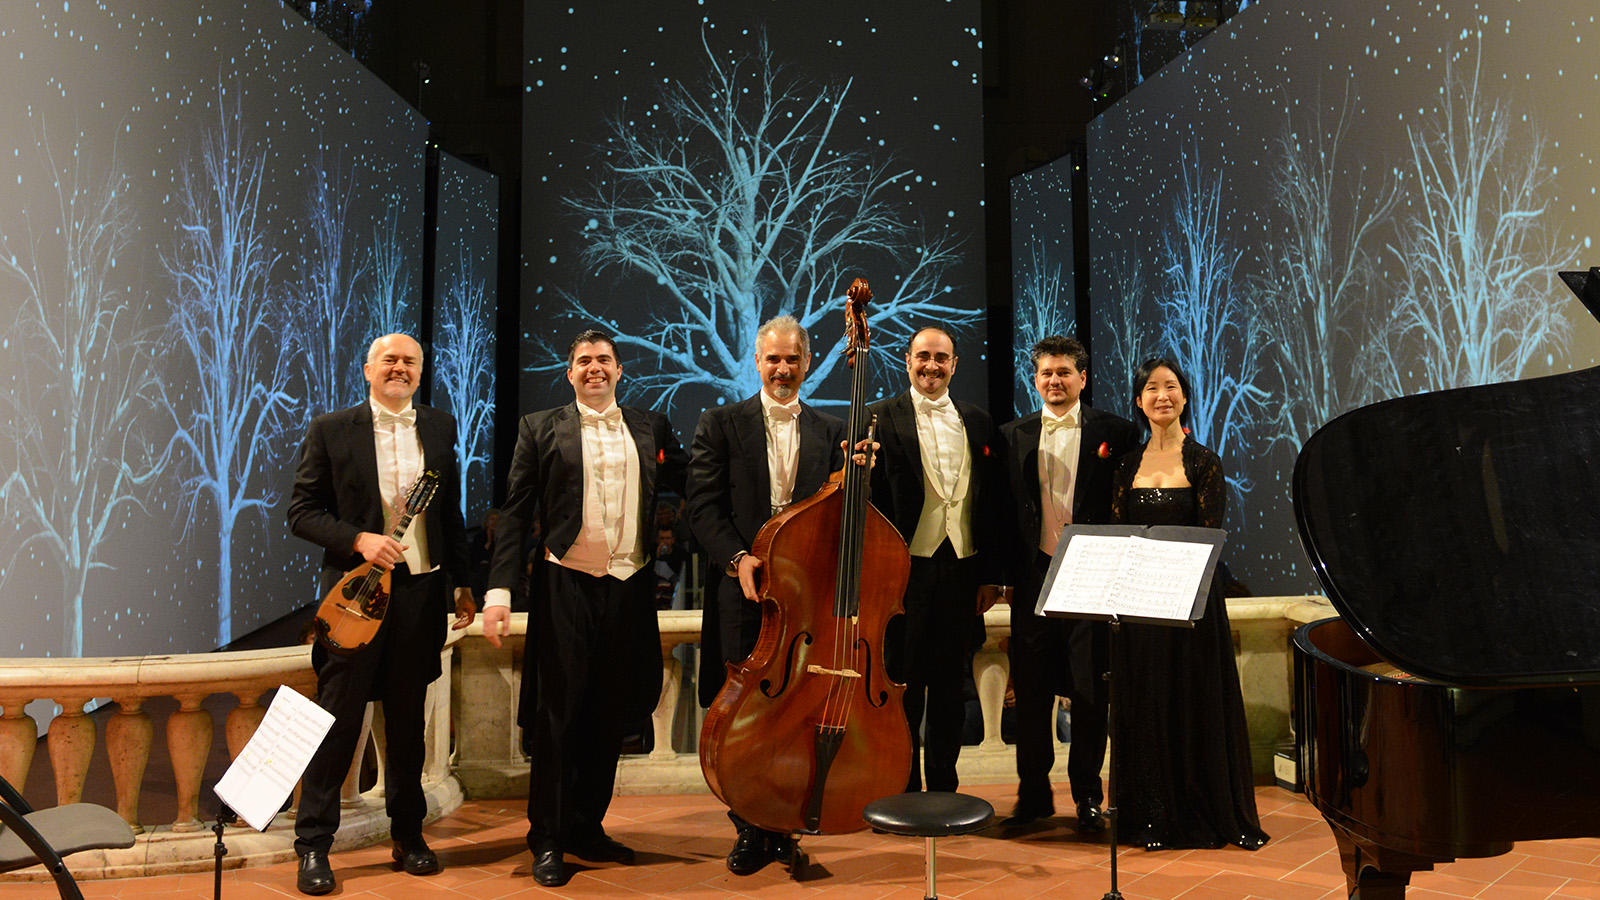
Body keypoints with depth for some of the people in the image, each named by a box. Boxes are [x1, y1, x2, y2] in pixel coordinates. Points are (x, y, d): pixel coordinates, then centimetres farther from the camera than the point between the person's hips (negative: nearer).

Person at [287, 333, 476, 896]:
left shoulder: (440, 428, 9)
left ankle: (408, 834, 26)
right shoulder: (330, 430, 0)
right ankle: (313, 844, 13)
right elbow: (301, 512, -2)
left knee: (407, 720, 13)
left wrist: (462, 584, 11)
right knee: (337, 719, 0)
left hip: (421, 591, 3)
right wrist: (358, 539, -17)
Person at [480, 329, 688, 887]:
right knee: (557, 718, 3)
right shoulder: (540, 429, 4)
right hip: (567, 590, -3)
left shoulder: (650, 427, 11)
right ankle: (547, 841, 16)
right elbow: (515, 514, -1)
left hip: (629, 590, 3)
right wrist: (499, 591, -9)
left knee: (608, 717, 12)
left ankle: (586, 827, 28)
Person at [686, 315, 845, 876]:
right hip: (744, 590, -1)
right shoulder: (721, 424, 6)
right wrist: (737, 558, -16)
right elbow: (704, 506, -2)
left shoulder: (831, 433, 12)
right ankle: (751, 830, 18)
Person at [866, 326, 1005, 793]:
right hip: (906, 571, -3)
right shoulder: (879, 418, -1)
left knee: (950, 688, 12)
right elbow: (869, 501, -5)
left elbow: (992, 504, 10)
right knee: (903, 688, 5)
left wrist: (991, 575, 6)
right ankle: (903, 792, 17)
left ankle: (943, 787, 24)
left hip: (962, 570, 3)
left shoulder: (978, 422, 11)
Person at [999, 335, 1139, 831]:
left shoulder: (1115, 431, 2)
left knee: (1090, 691, 4)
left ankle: (1088, 795, 18)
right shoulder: (1013, 435, 10)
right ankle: (1033, 794, 20)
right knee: (1031, 690, 8)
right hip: (1033, 576, 2)